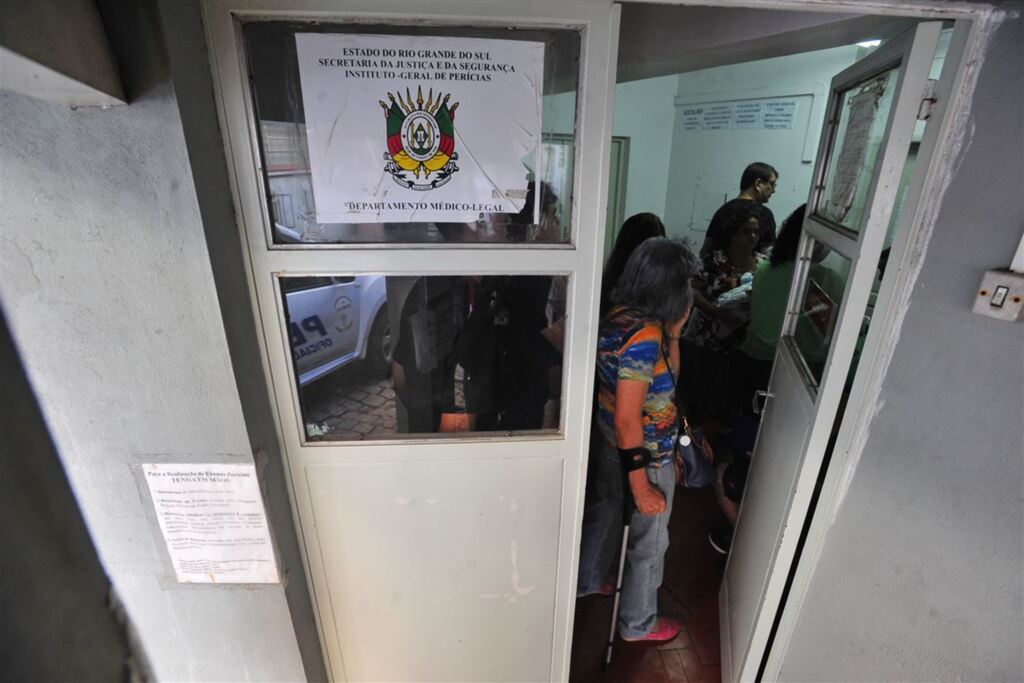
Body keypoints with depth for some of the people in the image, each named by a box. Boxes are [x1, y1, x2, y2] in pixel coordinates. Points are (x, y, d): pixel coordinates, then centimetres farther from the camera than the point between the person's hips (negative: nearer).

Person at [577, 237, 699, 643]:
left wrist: (672, 332, -6)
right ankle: (638, 623, 41)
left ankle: (588, 582, 54)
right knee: (649, 543, 16)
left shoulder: (621, 316, -6)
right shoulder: (645, 336, -32)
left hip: (608, 443, 8)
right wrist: (642, 487, -20)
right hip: (644, 457, -8)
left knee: (605, 513, 29)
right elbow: (627, 419, -29)